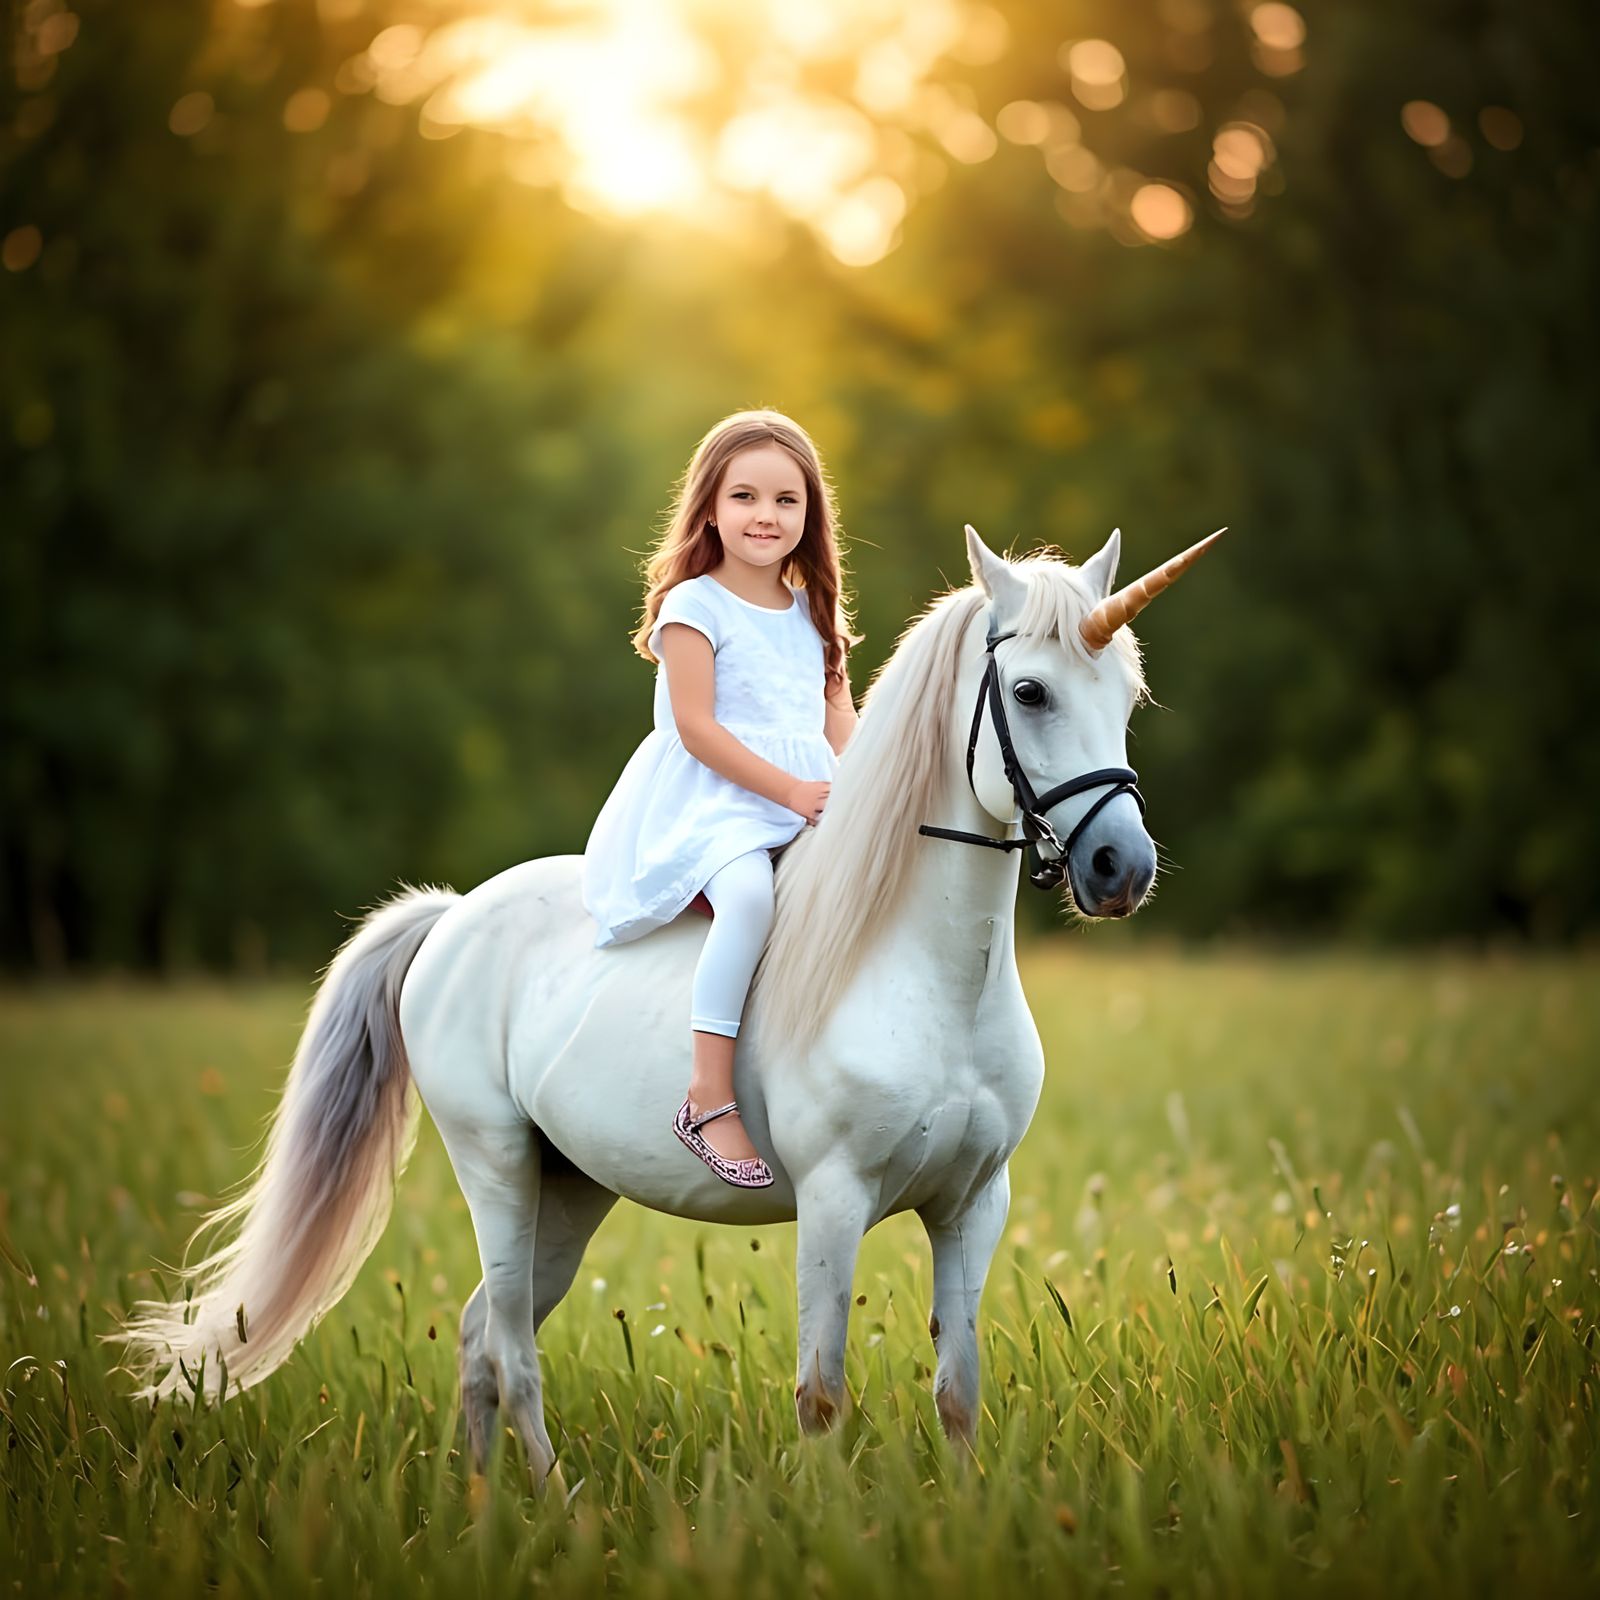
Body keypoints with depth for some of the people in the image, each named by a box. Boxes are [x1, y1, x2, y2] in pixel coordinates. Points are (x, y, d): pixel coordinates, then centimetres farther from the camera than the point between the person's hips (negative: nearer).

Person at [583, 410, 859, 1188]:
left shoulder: (811, 613, 17)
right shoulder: (694, 606, -3)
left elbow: (837, 715, 16)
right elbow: (696, 727, -11)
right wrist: (789, 790, -17)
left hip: (810, 801, 7)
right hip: (711, 802, -7)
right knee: (748, 890, -37)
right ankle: (708, 1097, -33)